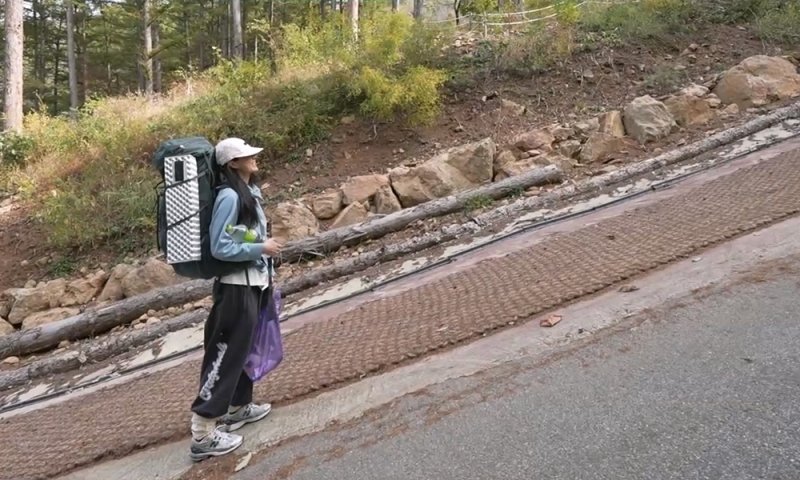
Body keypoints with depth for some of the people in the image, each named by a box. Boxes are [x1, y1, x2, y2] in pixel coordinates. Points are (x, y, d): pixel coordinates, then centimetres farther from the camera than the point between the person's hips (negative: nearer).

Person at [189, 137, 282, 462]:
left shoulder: (248, 190, 9)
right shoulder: (229, 196, -19)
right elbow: (220, 248, -23)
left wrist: (265, 267, 13)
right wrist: (262, 249, -17)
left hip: (252, 281, 10)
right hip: (236, 285, -10)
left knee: (244, 347, 20)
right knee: (226, 354, -6)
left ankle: (239, 408, 36)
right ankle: (203, 433, 1)